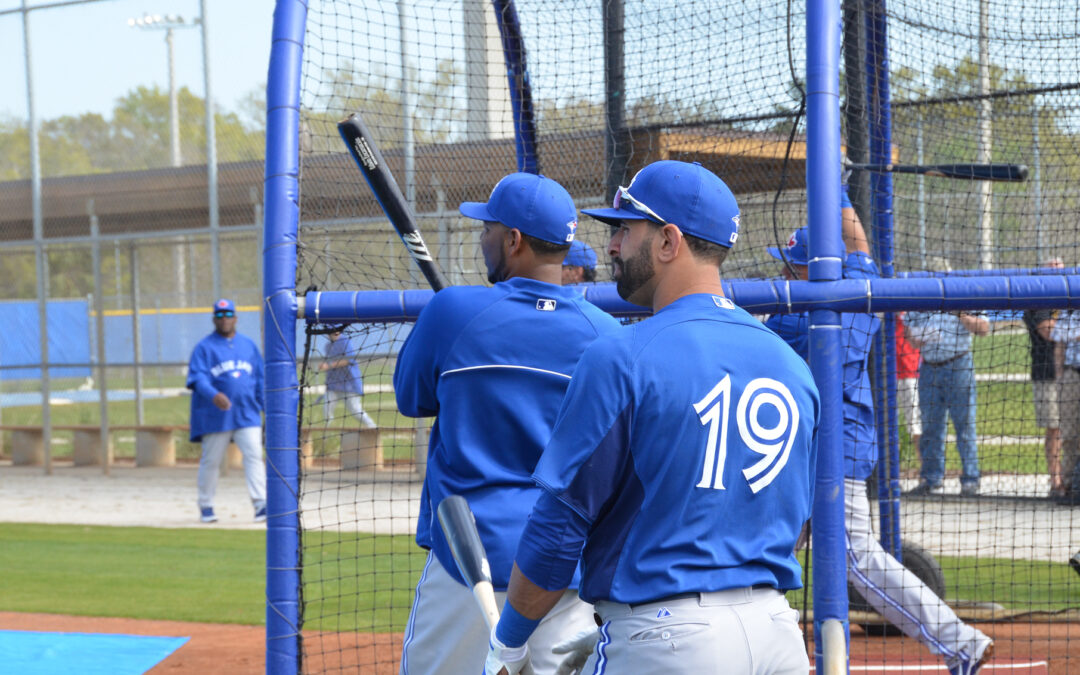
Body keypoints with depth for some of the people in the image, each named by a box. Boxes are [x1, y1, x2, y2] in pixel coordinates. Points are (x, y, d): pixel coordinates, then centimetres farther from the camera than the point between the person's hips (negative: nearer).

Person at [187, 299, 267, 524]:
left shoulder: (248, 345, 14)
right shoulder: (204, 347, 1)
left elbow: (260, 378, 16)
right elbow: (198, 378, -12)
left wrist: (266, 406, 8)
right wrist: (214, 395, -30)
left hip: (247, 414, 2)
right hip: (215, 416, -2)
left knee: (254, 455, -10)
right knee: (211, 460, 5)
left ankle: (260, 503, -13)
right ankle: (206, 506, 18)